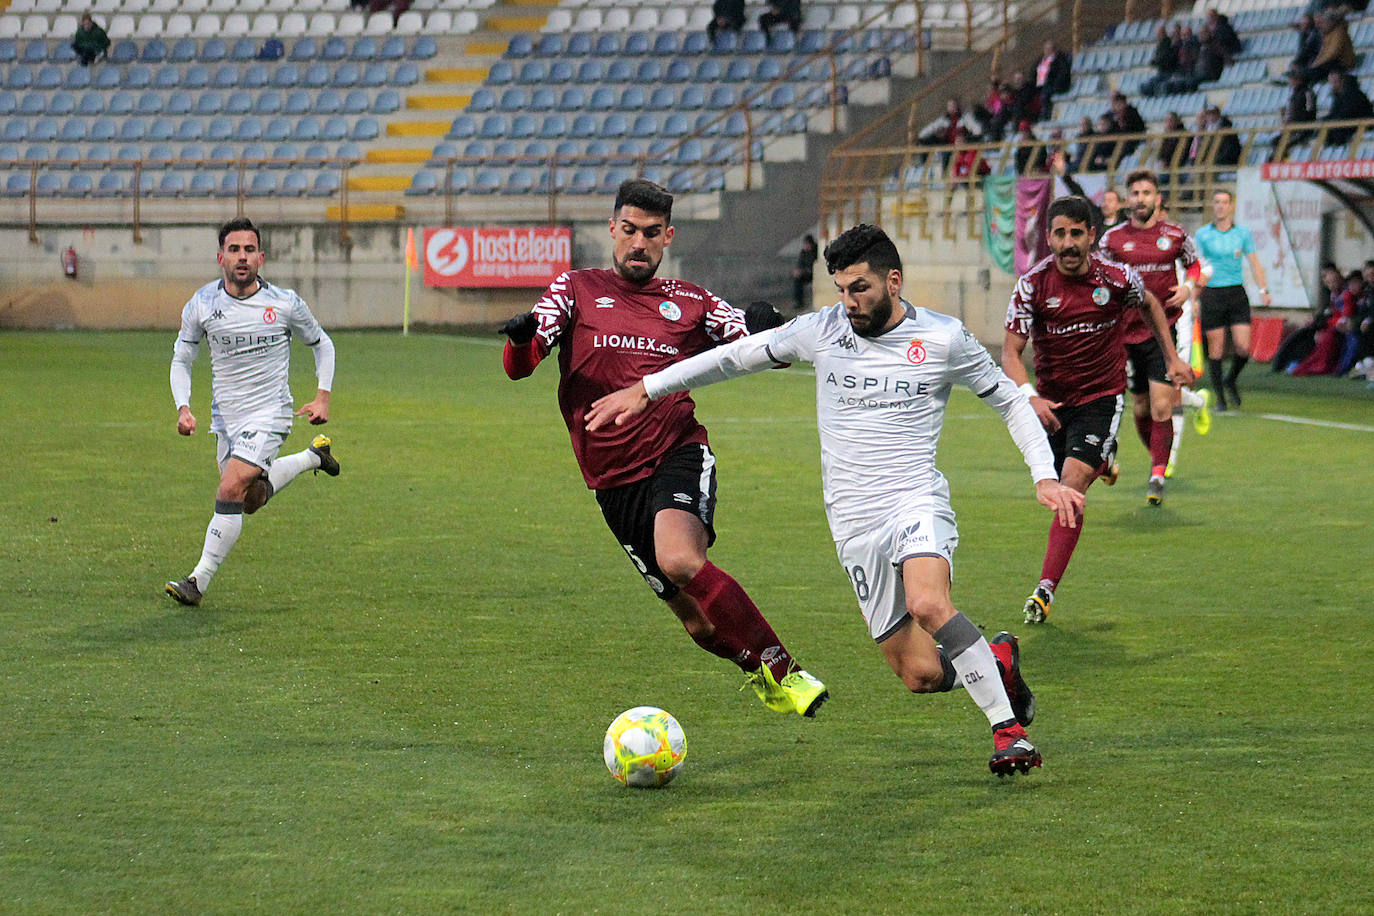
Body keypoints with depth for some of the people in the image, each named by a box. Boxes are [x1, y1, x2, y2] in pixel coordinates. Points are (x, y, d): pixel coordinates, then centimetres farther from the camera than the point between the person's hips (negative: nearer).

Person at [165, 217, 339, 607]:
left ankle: (199, 580, -12)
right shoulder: (201, 305, -7)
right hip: (225, 417, 4)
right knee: (251, 500, 15)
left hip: (269, 414, -4)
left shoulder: (286, 304, -10)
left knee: (231, 491, -20)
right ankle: (313, 457, 40)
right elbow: (181, 359, 5)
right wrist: (183, 407, -11)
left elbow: (322, 344, 7)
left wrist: (323, 396, -4)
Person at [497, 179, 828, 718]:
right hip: (614, 481, 2)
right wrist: (522, 339, -27)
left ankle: (778, 667, -21)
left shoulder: (689, 301, 11)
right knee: (697, 621, 2)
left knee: (680, 561, -32)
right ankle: (760, 672, 32)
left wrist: (767, 334, -16)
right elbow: (519, 367, -2)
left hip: (679, 455, -2)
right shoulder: (577, 289, 10)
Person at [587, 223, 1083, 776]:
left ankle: (1008, 727, -23)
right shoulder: (822, 331, 4)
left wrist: (1045, 477, -3)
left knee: (928, 605, -35)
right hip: (854, 523, 3)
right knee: (921, 675, -5)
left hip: (917, 501, -3)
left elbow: (1011, 402, 9)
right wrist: (645, 390, 13)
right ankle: (997, 662, 27)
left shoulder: (943, 338, -1)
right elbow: (737, 356, 13)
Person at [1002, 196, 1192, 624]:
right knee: (1055, 484, 14)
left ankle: (1046, 589, -18)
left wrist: (1172, 358, 13)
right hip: (1051, 400, 2)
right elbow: (1010, 352, -15)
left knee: (1072, 484, -19)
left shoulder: (1118, 278, -11)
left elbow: (1150, 304, 13)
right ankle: (1102, 464, 52)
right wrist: (1029, 396, -33)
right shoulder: (1033, 284, -13)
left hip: (1102, 396, -2)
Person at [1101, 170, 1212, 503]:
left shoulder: (1175, 235, 1)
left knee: (1161, 406, -12)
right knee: (1141, 409, 9)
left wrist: (1188, 288, -3)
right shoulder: (1113, 238, 2)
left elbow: (1196, 265, 17)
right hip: (1128, 332, 2)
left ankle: (1158, 476, -7)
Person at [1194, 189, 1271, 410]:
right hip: (1211, 294, -2)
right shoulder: (1202, 234, 2)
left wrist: (1263, 290, -3)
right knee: (1216, 349, -3)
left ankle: (1231, 381, 20)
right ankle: (1220, 397, 7)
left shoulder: (1243, 233, 8)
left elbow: (1254, 263, 9)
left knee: (1243, 347, -8)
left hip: (1237, 293, 2)